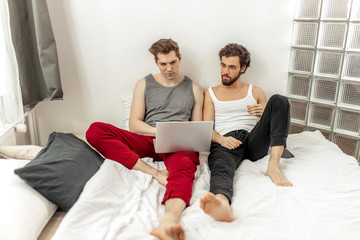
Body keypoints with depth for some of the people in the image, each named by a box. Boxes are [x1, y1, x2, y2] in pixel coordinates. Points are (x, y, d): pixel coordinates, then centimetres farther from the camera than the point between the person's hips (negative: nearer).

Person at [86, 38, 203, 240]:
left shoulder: (194, 89, 19)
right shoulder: (144, 84, 17)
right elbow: (134, 125, 6)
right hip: (147, 140, 2)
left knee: (184, 168, -40)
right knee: (95, 131, -22)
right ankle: (155, 172, -31)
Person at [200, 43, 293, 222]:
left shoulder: (255, 92, 24)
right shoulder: (211, 93, 21)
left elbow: (276, 123, 21)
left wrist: (263, 113, -4)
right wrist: (221, 140, -13)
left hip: (254, 141, 2)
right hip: (224, 143, -2)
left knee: (279, 100, -18)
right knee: (221, 168, -38)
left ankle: (273, 165, -31)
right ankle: (221, 203, -74)